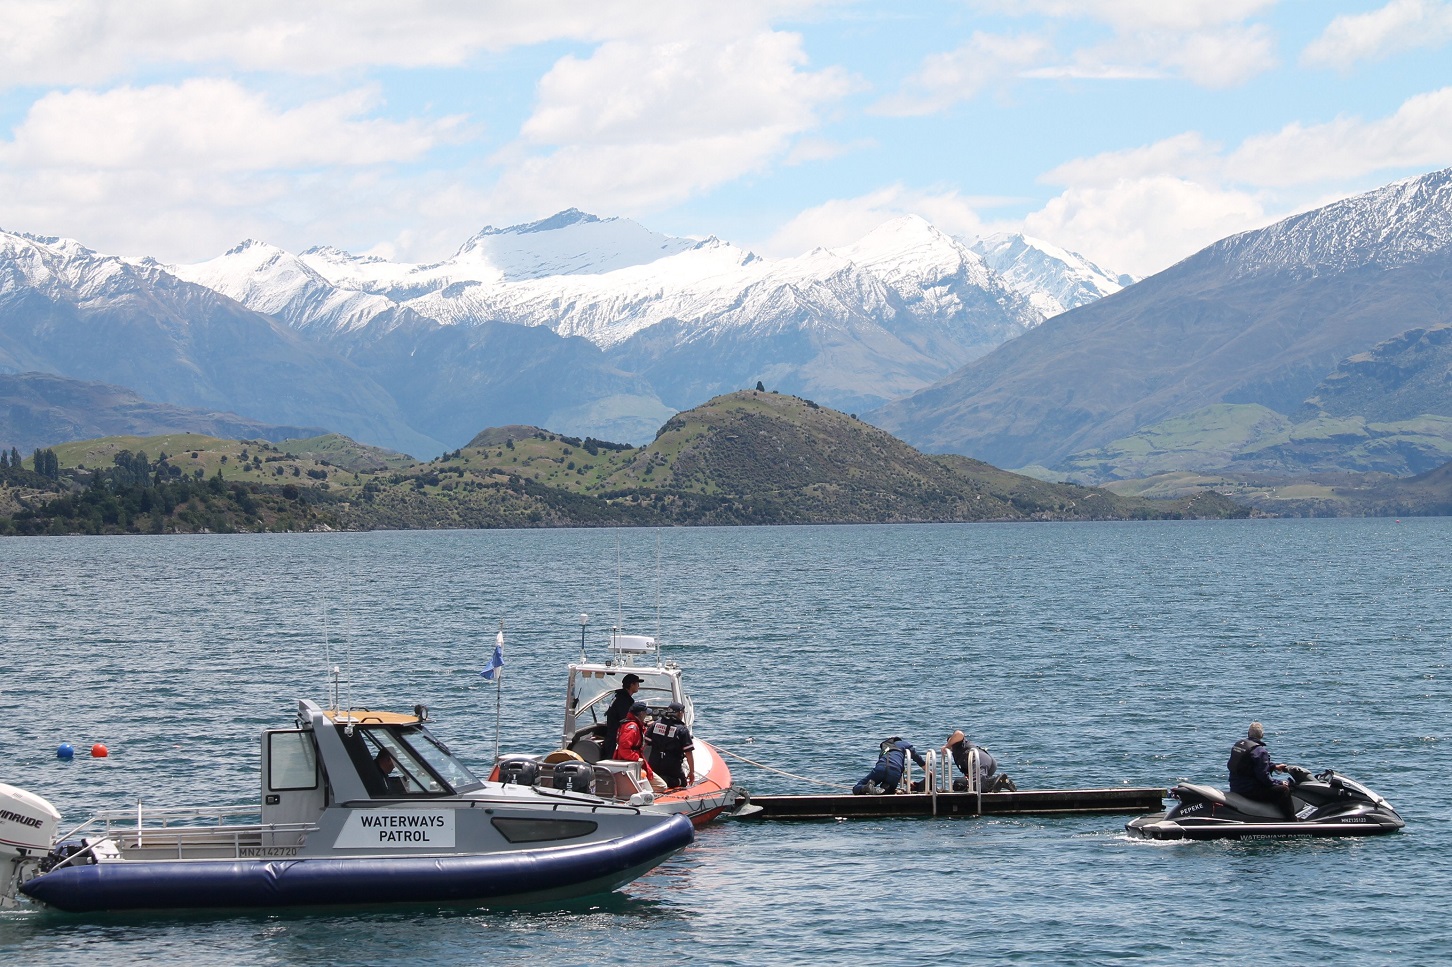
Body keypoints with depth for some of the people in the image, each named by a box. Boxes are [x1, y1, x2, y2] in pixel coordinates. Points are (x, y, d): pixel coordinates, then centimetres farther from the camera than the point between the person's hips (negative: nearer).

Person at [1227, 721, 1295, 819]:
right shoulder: (1260, 751, -17)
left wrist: (1274, 766, 22)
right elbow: (1263, 775, -22)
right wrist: (1279, 783, -9)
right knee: (1283, 790, -10)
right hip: (1250, 790, -10)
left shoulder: (1238, 744, 11)